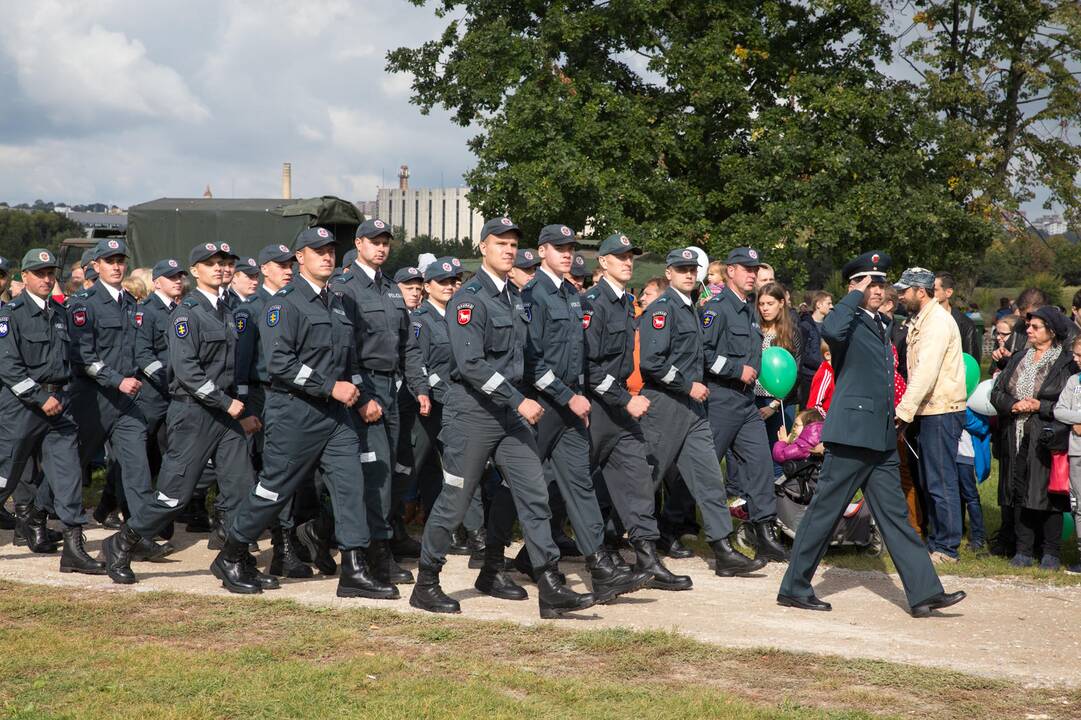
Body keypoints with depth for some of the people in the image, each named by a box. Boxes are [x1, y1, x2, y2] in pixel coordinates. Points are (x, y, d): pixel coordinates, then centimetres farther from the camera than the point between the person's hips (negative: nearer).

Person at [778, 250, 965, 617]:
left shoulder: (881, 325, 19)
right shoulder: (850, 322, -9)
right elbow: (830, 329, -35)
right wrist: (856, 295, -23)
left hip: (881, 437, 9)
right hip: (852, 432, -9)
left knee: (895, 514, 7)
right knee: (825, 511, -2)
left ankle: (924, 593, 5)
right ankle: (794, 588, 8)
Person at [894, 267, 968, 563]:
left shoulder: (937, 321, -14)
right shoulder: (920, 319, 18)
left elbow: (925, 372, -23)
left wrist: (904, 411, -26)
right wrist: (907, 410, 9)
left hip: (942, 411, -10)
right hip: (931, 409, 10)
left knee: (941, 480, -7)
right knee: (930, 480, 14)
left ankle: (946, 548, -3)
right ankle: (935, 541, 21)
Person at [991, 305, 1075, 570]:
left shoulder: (1066, 363, -4)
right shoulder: (1018, 360, 15)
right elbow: (996, 392, 12)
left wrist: (1040, 406, -15)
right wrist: (1013, 405, -7)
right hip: (1017, 439, 5)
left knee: (1049, 495, -2)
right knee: (1020, 494, 6)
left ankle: (1051, 552, 7)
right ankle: (1024, 550, 12)